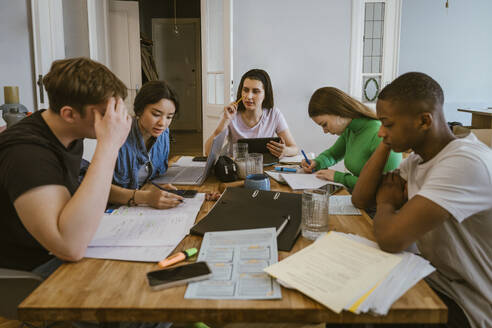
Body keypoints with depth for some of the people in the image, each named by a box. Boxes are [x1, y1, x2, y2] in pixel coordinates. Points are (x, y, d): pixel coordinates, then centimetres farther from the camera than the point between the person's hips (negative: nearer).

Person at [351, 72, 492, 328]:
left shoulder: (466, 162, -29)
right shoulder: (418, 159, 2)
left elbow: (391, 238, -35)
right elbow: (360, 199, 3)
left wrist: (385, 203, -12)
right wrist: (386, 144, -6)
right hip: (434, 282, 7)